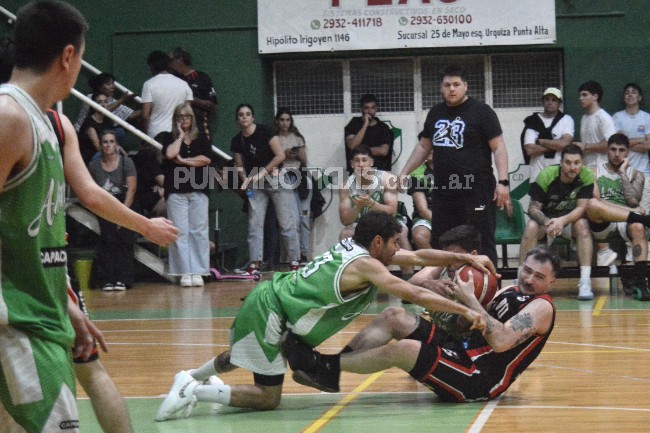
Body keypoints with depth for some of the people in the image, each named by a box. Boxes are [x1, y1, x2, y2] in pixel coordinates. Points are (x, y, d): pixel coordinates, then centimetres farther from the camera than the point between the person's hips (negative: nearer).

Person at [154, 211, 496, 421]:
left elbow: (418, 256, 12)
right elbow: (416, 295, -24)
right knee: (268, 397, -4)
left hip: (267, 298, 10)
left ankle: (191, 378, 42)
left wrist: (466, 258, 9)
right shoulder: (366, 266, -18)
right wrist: (464, 311, -19)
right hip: (270, 312, -10)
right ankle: (195, 392, -7)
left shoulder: (353, 247, 6)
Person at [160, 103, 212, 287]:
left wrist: (183, 161, -5)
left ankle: (198, 272, 1)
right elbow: (170, 154, -12)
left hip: (198, 190, 1)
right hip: (176, 191, -1)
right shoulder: (169, 139, 9)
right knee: (180, 232, -6)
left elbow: (206, 160, -2)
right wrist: (180, 136, -1)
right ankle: (184, 273, -4)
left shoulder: (201, 139, 13)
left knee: (199, 231, -2)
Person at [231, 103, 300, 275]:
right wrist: (245, 180, -9)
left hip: (276, 178, -4)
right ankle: (254, 264, -3)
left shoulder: (264, 132, -10)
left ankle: (295, 262, 1)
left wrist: (263, 173, -14)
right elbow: (240, 165, 11)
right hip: (255, 184, 5)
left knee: (287, 222, -4)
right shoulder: (237, 141, 3)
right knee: (254, 223, -2)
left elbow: (280, 155, -12)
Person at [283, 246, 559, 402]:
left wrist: (470, 300, -19)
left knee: (402, 348, -26)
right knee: (393, 317, 1)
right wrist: (461, 296, 0)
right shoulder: (510, 292, 19)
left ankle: (327, 368, -14)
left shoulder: (541, 307, -8)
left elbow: (500, 341, -24)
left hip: (481, 379, -9)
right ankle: (331, 365, -6)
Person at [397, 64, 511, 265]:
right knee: (440, 245, 6)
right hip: (442, 192, 6)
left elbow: (498, 148, -6)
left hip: (476, 192, -6)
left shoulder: (481, 112, -2)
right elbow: (423, 147, 26)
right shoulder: (435, 113, 15)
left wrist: (503, 182, -15)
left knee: (482, 245, -6)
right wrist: (404, 173, 19)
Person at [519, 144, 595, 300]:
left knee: (582, 225, -32)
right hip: (546, 218, 0)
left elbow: (581, 208, -20)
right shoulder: (546, 175, -19)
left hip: (572, 219, 0)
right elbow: (533, 208, -18)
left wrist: (562, 221, -40)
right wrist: (547, 223, -39)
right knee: (531, 226, -30)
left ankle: (585, 282, -35)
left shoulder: (587, 176, -17)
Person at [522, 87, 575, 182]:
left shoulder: (566, 120, 5)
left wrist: (540, 141, -6)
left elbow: (565, 143, -12)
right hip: (538, 174, 0)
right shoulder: (533, 122, 5)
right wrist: (555, 145, -8)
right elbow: (529, 150, -7)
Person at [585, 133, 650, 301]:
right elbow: (596, 201, -3)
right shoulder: (595, 172, 14)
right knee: (592, 205, -37)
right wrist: (631, 210, -10)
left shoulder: (635, 175, 17)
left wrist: (622, 172, 2)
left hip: (625, 222, 1)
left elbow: (633, 202, -1)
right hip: (602, 224, -1)